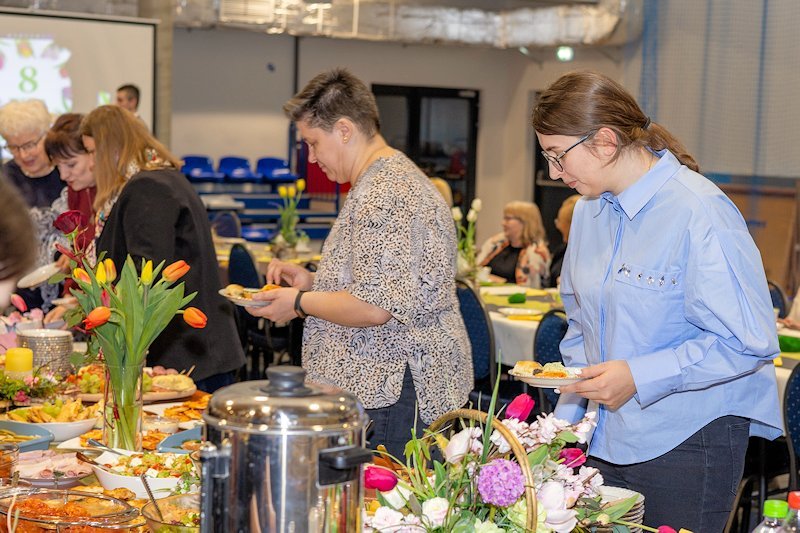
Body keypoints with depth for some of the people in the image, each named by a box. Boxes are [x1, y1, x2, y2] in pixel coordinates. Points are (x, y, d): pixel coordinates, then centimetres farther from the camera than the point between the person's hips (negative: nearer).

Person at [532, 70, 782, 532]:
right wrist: (569, 416, 7)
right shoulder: (589, 210, 8)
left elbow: (748, 343, -20)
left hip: (687, 445, -7)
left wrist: (638, 376, -23)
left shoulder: (700, 213, -17)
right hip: (606, 441, 7)